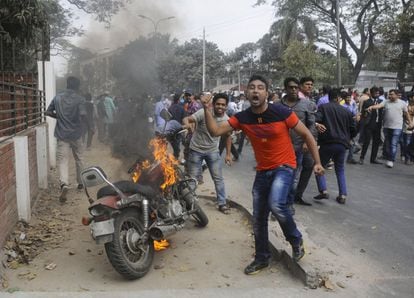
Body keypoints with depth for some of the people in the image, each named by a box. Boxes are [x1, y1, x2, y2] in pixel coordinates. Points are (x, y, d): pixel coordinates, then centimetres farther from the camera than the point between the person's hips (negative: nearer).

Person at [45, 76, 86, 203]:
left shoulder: (57, 97, 4)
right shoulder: (79, 99, -7)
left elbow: (48, 112, 5)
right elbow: (83, 115, -19)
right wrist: (83, 121, 3)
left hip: (62, 134, 1)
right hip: (76, 134, -1)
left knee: (63, 160, -5)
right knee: (78, 159, 18)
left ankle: (64, 184, -26)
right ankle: (80, 182, 30)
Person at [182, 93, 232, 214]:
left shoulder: (227, 119, -7)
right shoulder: (204, 113, -21)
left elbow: (228, 136, 8)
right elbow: (186, 119, -28)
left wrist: (228, 154, 6)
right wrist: (187, 124, -53)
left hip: (213, 151, 3)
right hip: (196, 150, -3)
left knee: (218, 177, 4)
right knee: (192, 178, 5)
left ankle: (222, 203, 17)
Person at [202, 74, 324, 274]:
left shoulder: (282, 112, -16)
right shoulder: (242, 118, -6)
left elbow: (306, 135, -6)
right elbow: (215, 131, -12)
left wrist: (317, 162, -6)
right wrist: (207, 109, -24)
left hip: (284, 167, -4)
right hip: (262, 171, 5)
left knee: (276, 204, -30)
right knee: (258, 219, 10)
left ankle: (296, 239, 1)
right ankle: (262, 258, 32)